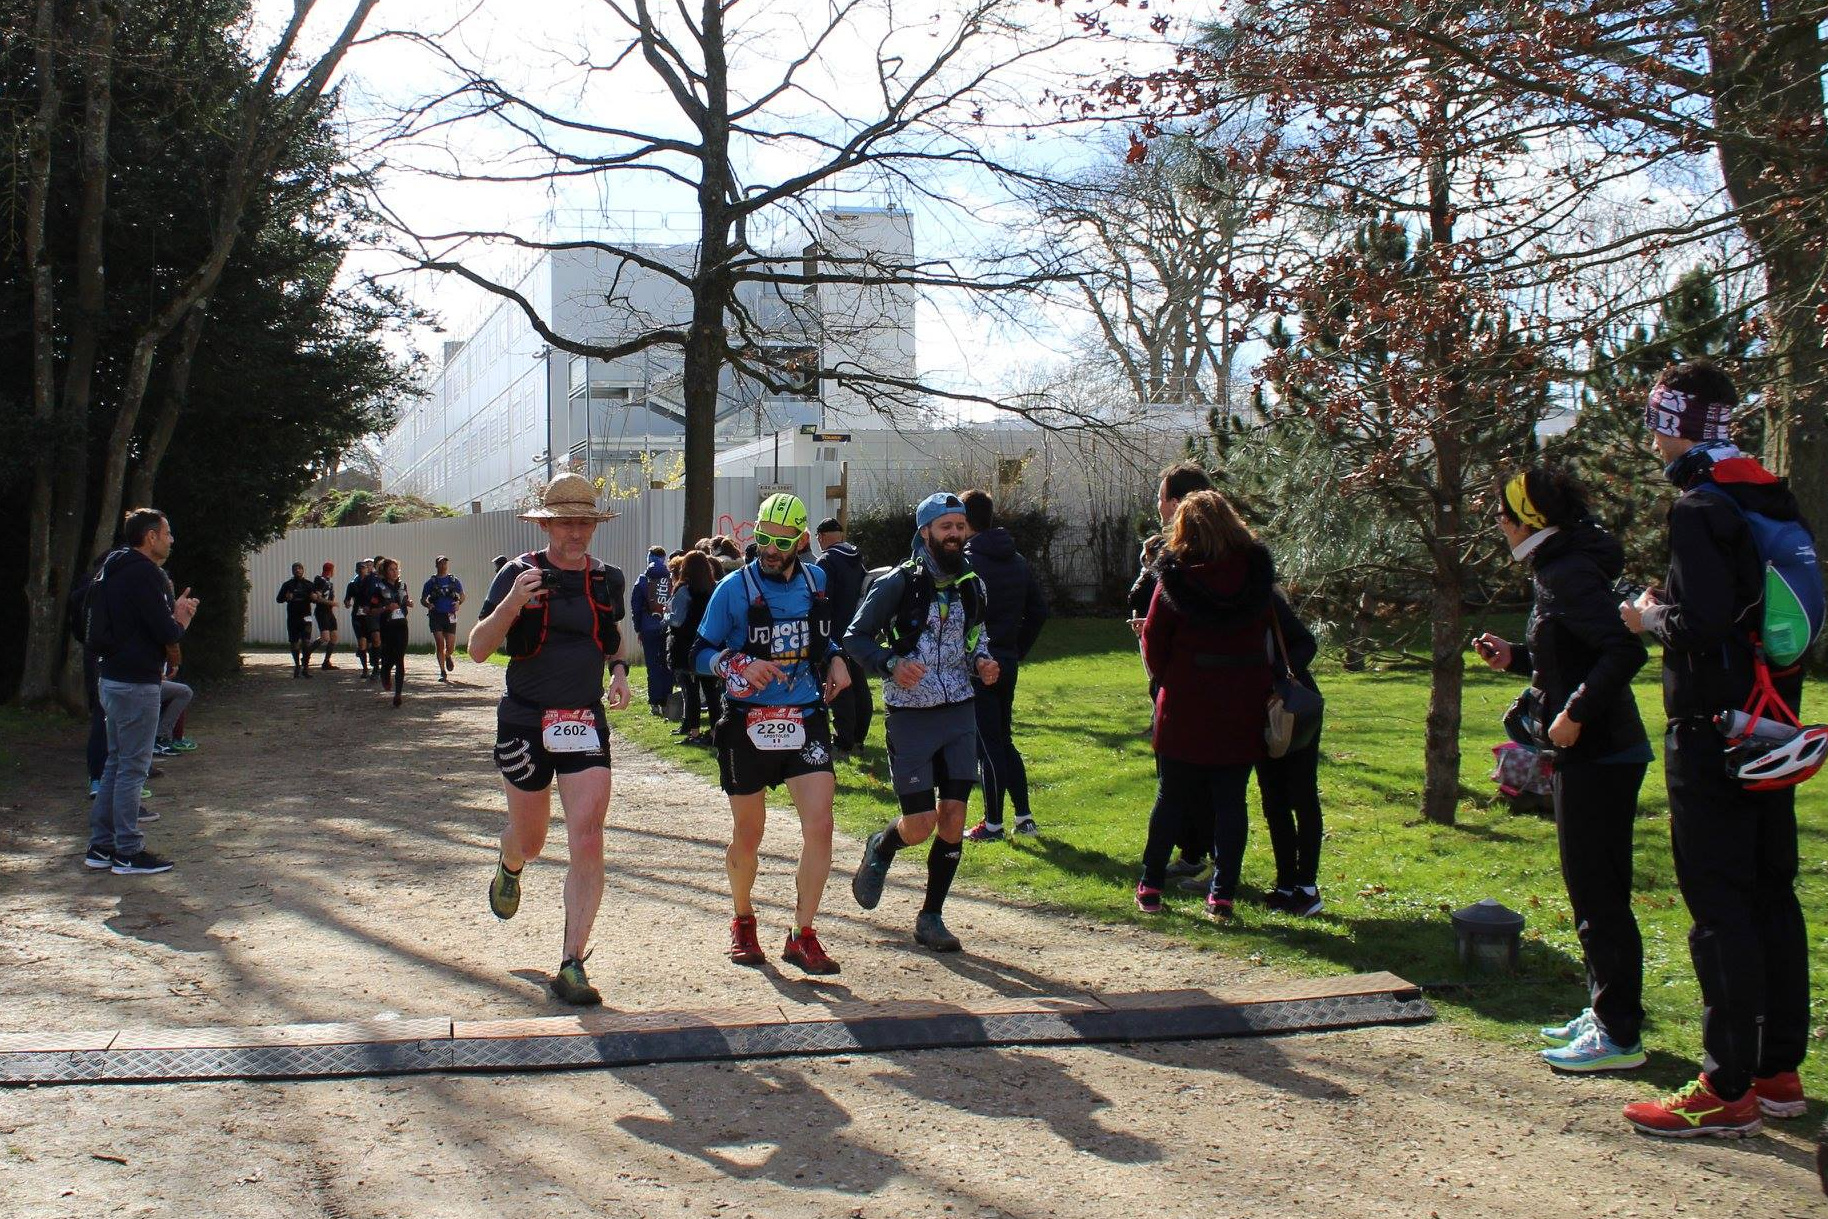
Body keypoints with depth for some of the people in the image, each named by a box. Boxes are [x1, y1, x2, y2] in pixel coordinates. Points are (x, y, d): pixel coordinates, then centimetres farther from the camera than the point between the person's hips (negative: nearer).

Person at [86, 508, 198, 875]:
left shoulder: (115, 570, 15)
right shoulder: (145, 574, -16)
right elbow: (167, 633, -20)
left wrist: (174, 611, 6)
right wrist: (181, 619, 0)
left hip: (113, 678, 10)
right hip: (136, 683, -10)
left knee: (116, 762, 16)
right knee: (133, 766, -4)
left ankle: (101, 846, 20)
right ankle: (128, 853, 2)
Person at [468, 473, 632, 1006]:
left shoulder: (607, 580, 5)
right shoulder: (519, 574, -6)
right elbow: (478, 649, -10)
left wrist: (619, 671, 3)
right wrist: (512, 603, -26)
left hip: (586, 723, 2)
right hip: (525, 722, -2)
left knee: (587, 841, -12)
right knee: (530, 841, 14)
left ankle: (572, 966, -5)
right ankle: (509, 867, 54)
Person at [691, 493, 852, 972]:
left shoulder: (816, 581, 6)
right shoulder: (735, 587, -6)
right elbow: (700, 653, -3)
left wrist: (835, 659, 4)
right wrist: (738, 665, -22)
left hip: (806, 721, 2)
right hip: (749, 724, -2)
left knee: (819, 826, -10)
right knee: (747, 836, 9)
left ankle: (802, 937, 1)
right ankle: (743, 920, 35)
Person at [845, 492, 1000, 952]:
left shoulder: (972, 585, 7)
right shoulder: (899, 582, -9)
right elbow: (856, 636, -6)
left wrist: (982, 662, 1)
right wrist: (891, 665, -22)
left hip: (960, 714, 5)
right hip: (910, 717, -4)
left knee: (953, 819, 0)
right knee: (921, 823, -6)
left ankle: (931, 917, 14)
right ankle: (880, 849, 30)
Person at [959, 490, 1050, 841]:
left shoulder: (966, 561, -14)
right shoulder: (1017, 561, 10)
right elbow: (1039, 610, 14)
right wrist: (1017, 650, 16)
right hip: (1007, 664, 8)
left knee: (987, 746, -1)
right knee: (1004, 740, 18)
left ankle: (993, 824, 6)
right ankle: (1024, 815, 19)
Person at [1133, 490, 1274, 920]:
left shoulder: (1174, 578, -9)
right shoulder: (1257, 574, -2)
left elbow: (1153, 640, -2)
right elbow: (1269, 637, 5)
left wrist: (1165, 680, 14)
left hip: (1185, 707, -1)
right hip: (1242, 707, 1)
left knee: (1171, 797, 10)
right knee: (1231, 801, 7)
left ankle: (1150, 887, 15)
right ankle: (1222, 894, 7)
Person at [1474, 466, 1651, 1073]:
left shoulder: (1568, 575, -17)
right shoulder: (1559, 570, 14)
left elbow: (1625, 649, -27)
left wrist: (1576, 712, -25)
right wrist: (1515, 656, 11)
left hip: (1598, 756, -11)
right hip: (1587, 755, 11)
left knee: (1598, 893, -4)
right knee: (1592, 889, 17)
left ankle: (1620, 1035, 4)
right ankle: (1604, 1013, 27)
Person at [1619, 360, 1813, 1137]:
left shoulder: (1700, 506, -15)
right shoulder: (1775, 500, 12)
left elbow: (1701, 626, -24)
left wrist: (1654, 616, -4)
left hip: (1713, 733, -9)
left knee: (1719, 907, -5)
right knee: (1772, 896, 13)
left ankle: (1729, 1090, 0)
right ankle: (1779, 1071, 22)